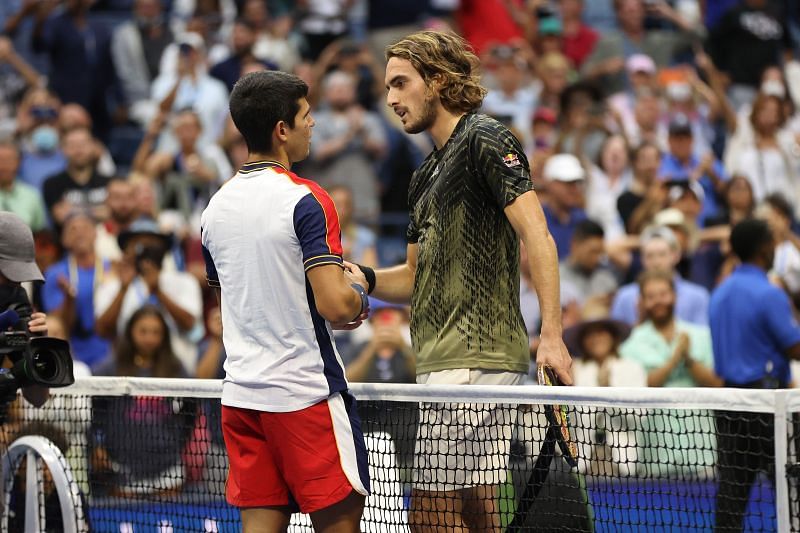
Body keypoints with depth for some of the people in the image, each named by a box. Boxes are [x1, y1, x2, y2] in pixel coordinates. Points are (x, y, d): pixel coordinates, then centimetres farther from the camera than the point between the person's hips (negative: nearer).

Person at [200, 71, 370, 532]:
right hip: (305, 391, -7)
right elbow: (336, 304, -20)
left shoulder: (217, 206, 11)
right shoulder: (306, 200, -13)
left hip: (241, 393, 7)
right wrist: (357, 288, 2)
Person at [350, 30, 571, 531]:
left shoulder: (485, 138, -7)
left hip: (475, 358, -10)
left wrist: (552, 335, -24)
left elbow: (538, 237, -16)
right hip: (448, 361, 10)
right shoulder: (427, 174, 22)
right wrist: (362, 277, 6)